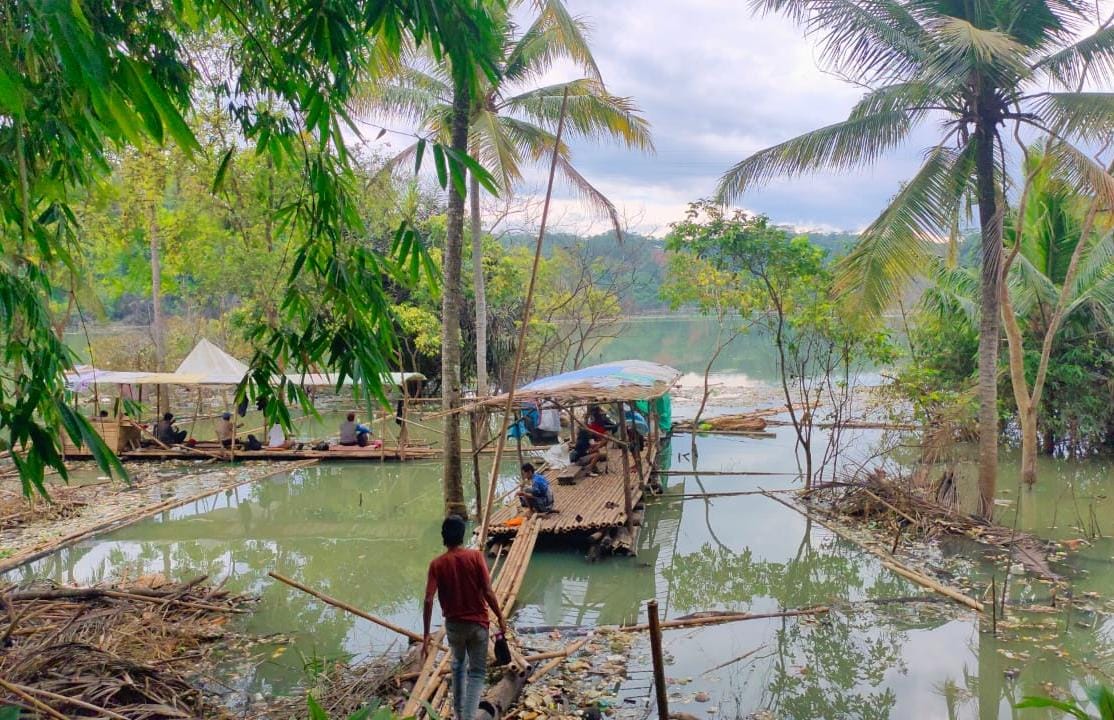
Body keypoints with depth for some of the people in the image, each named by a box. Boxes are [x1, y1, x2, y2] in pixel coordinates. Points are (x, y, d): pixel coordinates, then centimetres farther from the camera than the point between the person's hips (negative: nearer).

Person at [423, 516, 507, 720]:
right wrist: (500, 618, -3)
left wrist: (426, 635, -9)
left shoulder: (437, 564, -8)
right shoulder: (475, 556, -12)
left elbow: (428, 600, -13)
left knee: (458, 665, 27)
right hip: (477, 623, -2)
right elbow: (488, 592, -15)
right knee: (477, 671, 9)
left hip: (453, 624, 2)